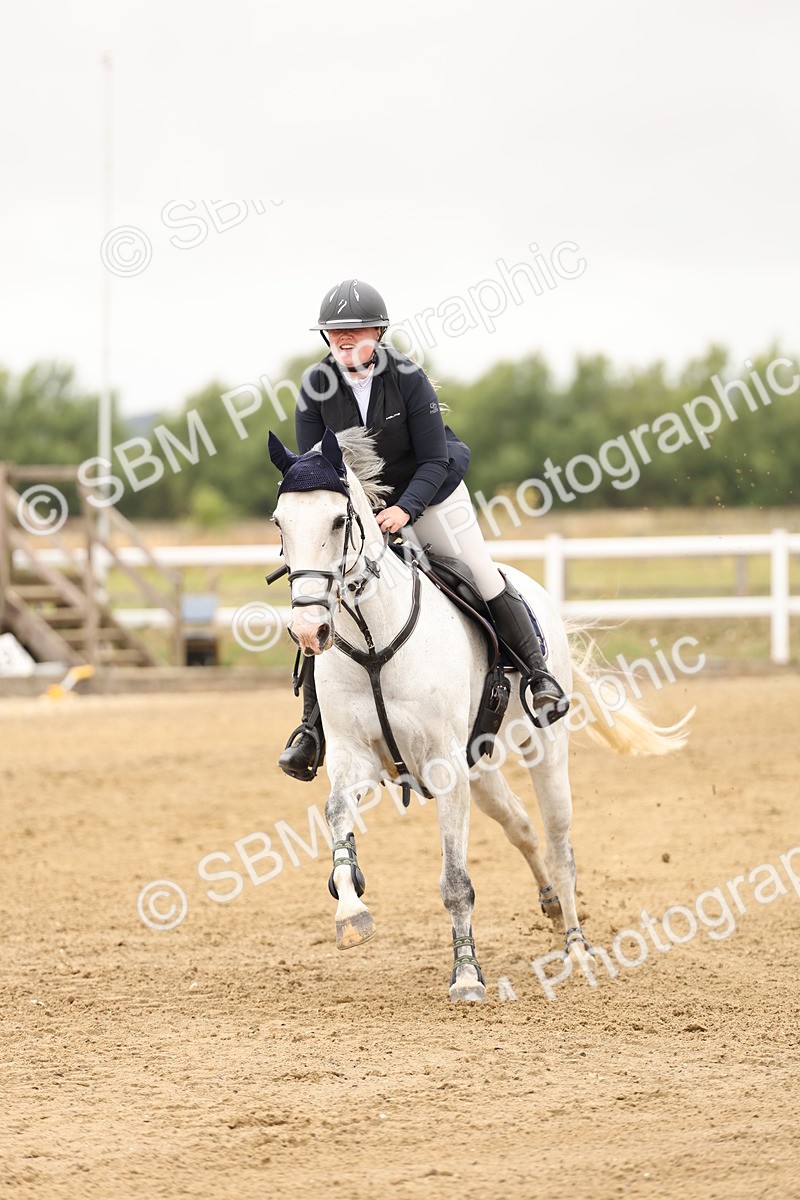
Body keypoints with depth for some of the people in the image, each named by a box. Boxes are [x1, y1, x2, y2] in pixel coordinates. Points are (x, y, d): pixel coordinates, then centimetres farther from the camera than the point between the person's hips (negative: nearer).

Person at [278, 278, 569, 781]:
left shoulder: (408, 377, -22)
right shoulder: (317, 387, -16)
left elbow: (433, 461, -19)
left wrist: (404, 509, -34)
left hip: (429, 492, -2)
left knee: (485, 579, -5)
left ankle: (539, 675, 14)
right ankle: (312, 726, 0)